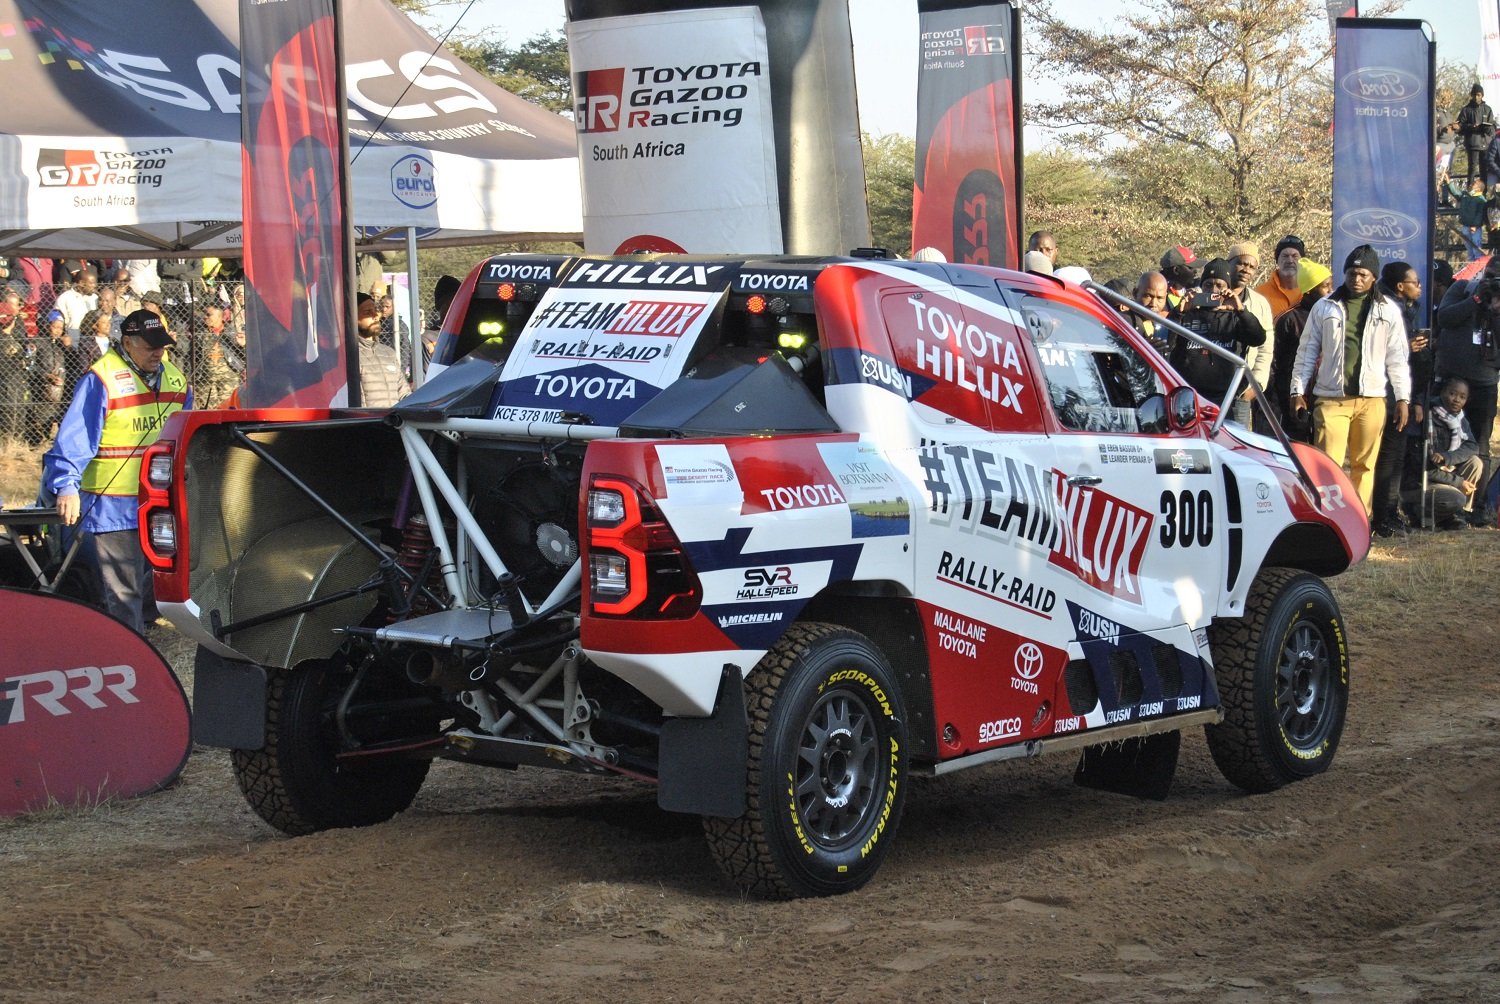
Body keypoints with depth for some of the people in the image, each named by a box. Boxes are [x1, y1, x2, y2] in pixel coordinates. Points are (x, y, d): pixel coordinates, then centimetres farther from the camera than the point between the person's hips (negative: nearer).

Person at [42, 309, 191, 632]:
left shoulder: (175, 379, 12)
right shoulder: (102, 379, -10)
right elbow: (74, 438, -16)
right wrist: (67, 486, -26)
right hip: (113, 506, -7)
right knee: (123, 596, -2)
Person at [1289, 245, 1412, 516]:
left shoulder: (1388, 310, 9)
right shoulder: (1325, 307, 7)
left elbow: (1397, 357, 10)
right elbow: (1307, 351, 9)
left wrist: (1402, 397, 6)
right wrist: (1298, 390, 4)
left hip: (1372, 398, 1)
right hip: (1331, 398, -1)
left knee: (1365, 465, 5)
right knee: (1328, 463, -11)